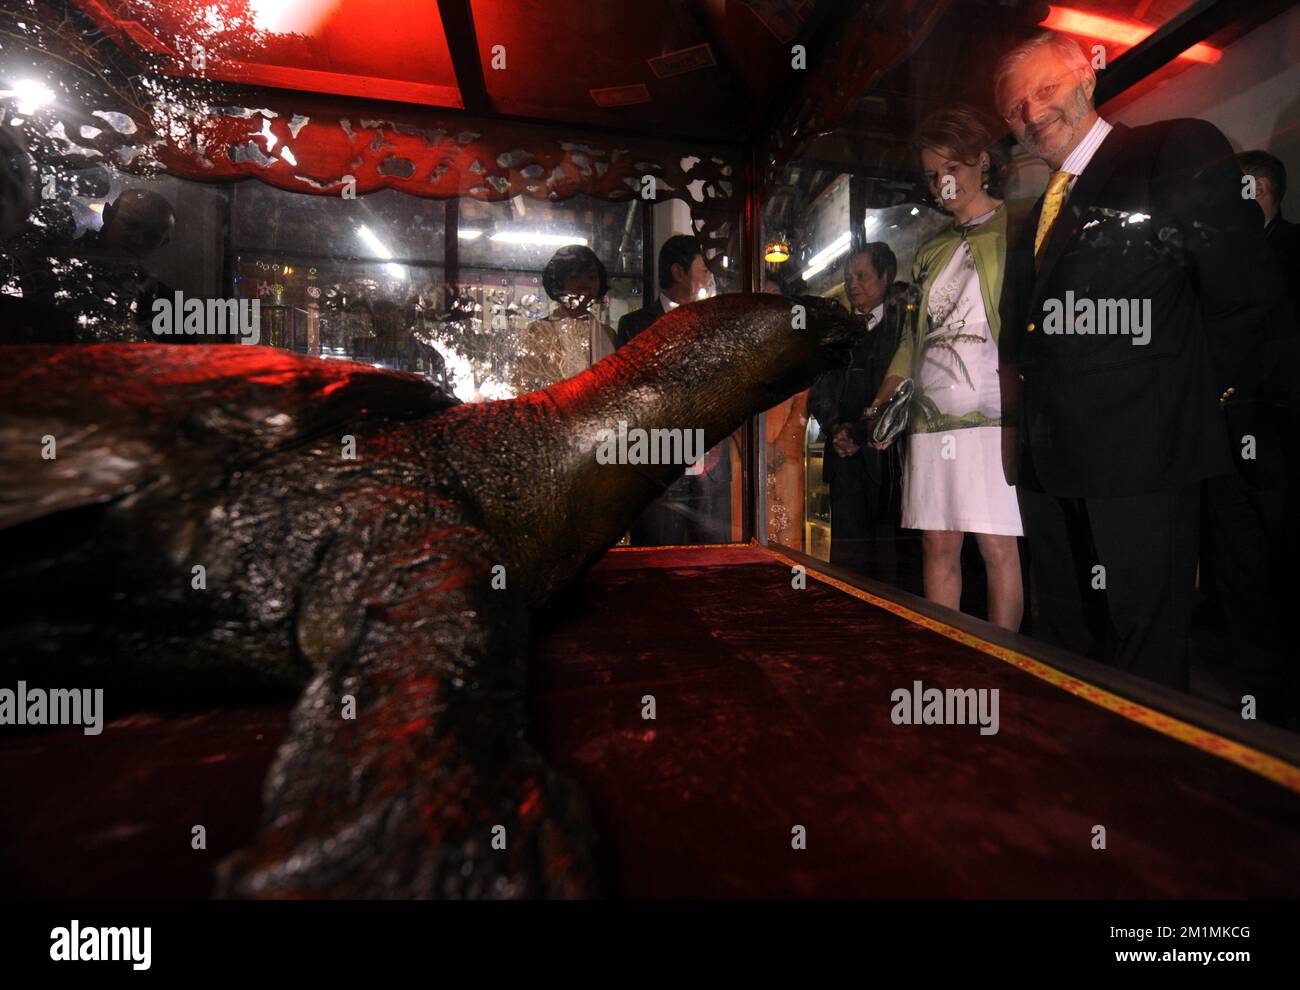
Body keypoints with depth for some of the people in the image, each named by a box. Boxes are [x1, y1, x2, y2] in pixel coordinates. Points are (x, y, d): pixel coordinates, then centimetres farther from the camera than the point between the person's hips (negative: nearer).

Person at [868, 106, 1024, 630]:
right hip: (930, 420, 5)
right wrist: (884, 401, 8)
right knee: (937, 546, 6)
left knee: (998, 547, -3)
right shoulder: (931, 251, 21)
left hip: (993, 416, -5)